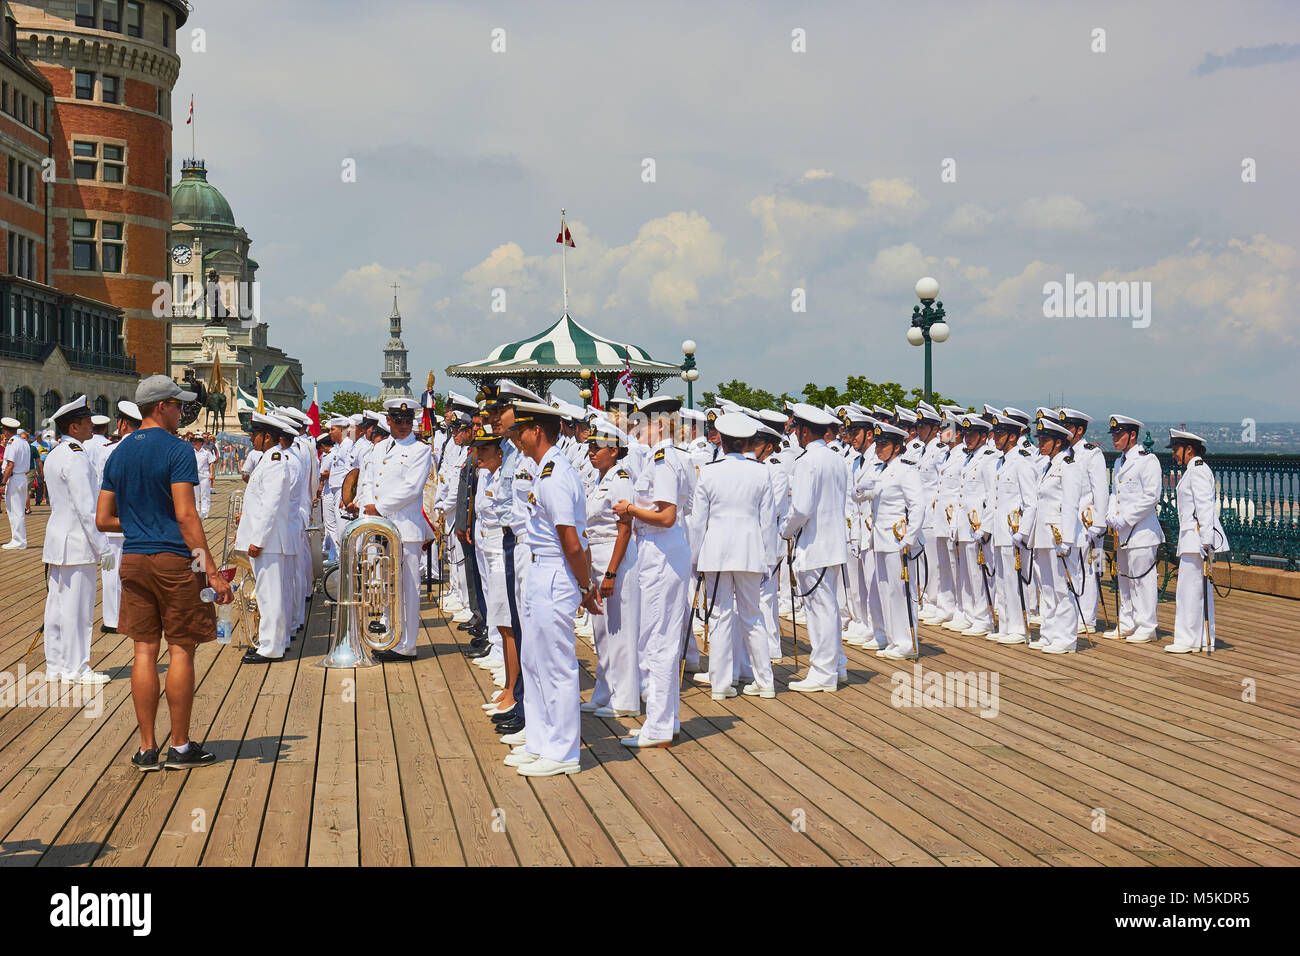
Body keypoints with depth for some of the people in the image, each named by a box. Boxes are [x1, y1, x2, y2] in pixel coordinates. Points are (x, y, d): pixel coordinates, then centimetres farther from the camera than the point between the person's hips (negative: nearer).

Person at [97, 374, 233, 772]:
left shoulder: (118, 455, 10)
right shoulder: (177, 451, -10)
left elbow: (103, 519, 11)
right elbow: (186, 516, -17)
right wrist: (212, 572, -17)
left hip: (133, 560, 6)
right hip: (174, 560, -6)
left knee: (145, 651, 8)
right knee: (181, 650, 2)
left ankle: (147, 748, 10)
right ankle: (180, 747, 8)